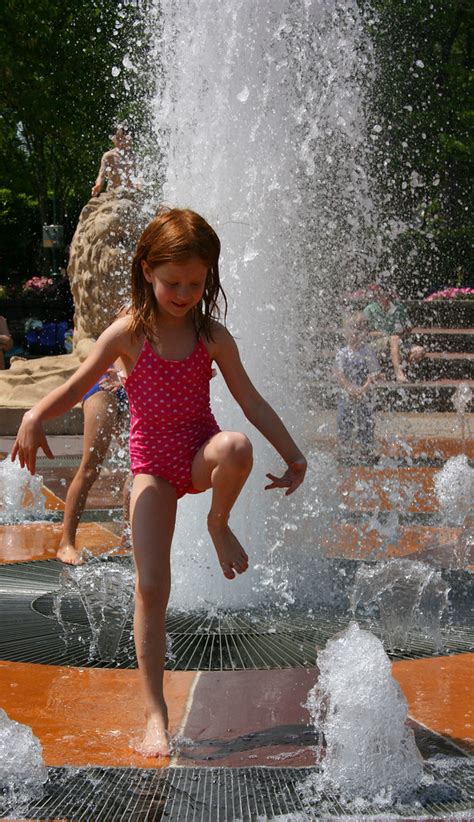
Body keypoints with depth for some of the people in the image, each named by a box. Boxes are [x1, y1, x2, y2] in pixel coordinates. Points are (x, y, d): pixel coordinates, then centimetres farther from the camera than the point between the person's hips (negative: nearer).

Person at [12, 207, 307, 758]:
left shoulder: (212, 336, -1)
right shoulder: (128, 334, -6)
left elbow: (250, 400, 4)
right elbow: (76, 386, -6)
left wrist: (292, 454, 3)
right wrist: (35, 416, -25)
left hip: (201, 456, 1)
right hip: (153, 465, -1)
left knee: (235, 447, -38)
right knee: (151, 586, -10)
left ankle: (219, 524, -5)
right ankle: (155, 714, -2)